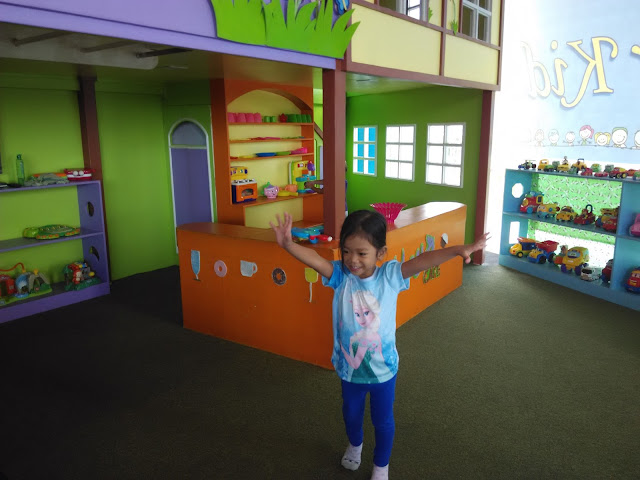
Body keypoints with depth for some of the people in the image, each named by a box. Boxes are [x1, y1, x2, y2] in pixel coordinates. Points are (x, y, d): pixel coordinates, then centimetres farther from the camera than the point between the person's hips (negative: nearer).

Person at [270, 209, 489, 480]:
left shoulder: (390, 275, -19)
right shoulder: (340, 275, -18)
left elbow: (423, 261, -31)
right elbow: (314, 259, -35)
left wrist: (458, 250, -44)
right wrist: (288, 245, -54)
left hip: (383, 368, -1)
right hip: (349, 367, 2)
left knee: (383, 420, 20)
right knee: (351, 414, 28)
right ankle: (354, 445, 62)